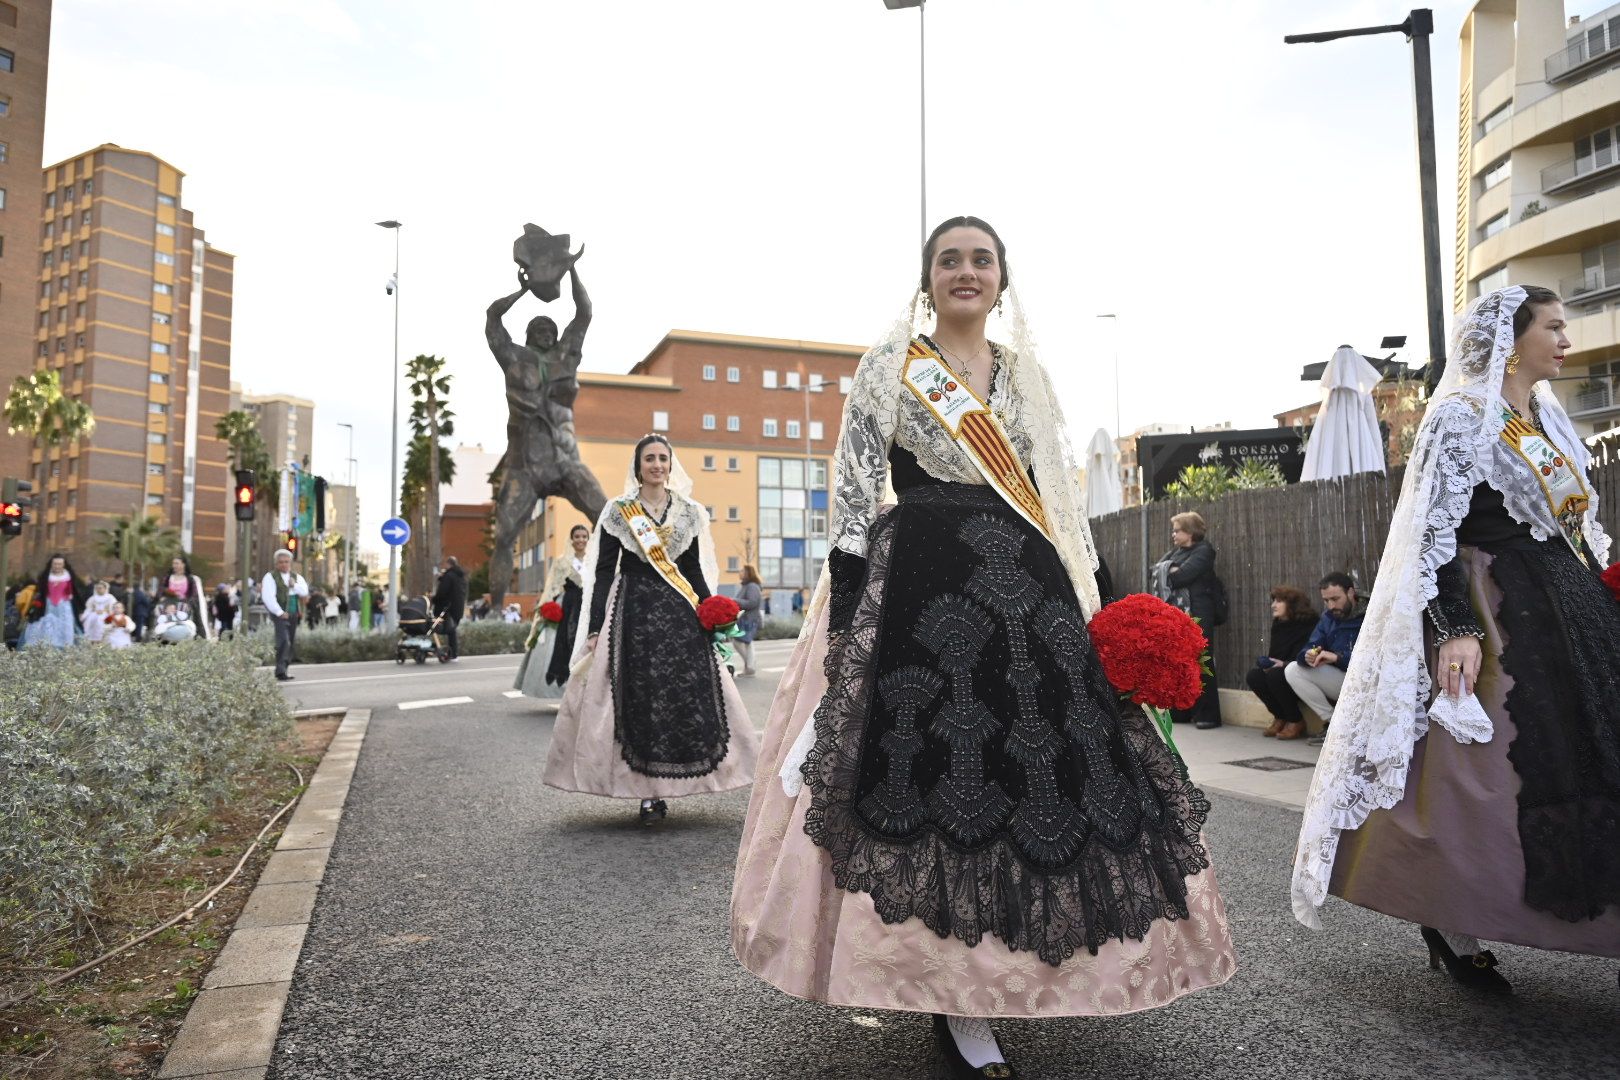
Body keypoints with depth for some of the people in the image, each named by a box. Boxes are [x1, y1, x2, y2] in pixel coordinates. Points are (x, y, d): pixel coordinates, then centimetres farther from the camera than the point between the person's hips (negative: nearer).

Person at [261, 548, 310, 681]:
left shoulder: (297, 577, 17)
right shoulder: (270, 577, -2)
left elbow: (305, 592, 5)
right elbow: (268, 597, -12)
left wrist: (294, 585, -10)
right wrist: (279, 612, -17)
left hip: (293, 615, 6)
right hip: (279, 614, -6)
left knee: (290, 644, 8)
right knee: (283, 642, -19)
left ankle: (283, 671, 16)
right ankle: (280, 670, -21)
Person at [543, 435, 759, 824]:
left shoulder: (689, 513, 10)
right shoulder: (617, 511, 3)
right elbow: (603, 572, 2)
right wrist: (594, 629, -5)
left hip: (680, 614, 2)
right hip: (634, 612, -2)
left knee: (687, 696, -4)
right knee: (639, 699, -4)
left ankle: (662, 787, 9)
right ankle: (647, 791, 5)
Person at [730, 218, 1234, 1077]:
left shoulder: (1025, 376, 17)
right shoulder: (888, 367, 4)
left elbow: (1057, 503, 17)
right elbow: (855, 498, -3)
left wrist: (1086, 612, 10)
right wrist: (844, 621, -11)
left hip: (1026, 590, 5)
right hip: (922, 590, -5)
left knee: (1032, 765, 5)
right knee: (934, 771, -6)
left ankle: (995, 970, 26)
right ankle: (957, 1005, 7)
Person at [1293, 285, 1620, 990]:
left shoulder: (1550, 418, 15)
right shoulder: (1461, 418, -9)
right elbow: (1435, 532, -16)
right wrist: (1458, 629, -23)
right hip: (1497, 610, -9)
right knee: (1483, 766, -5)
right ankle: (1451, 928, 10)